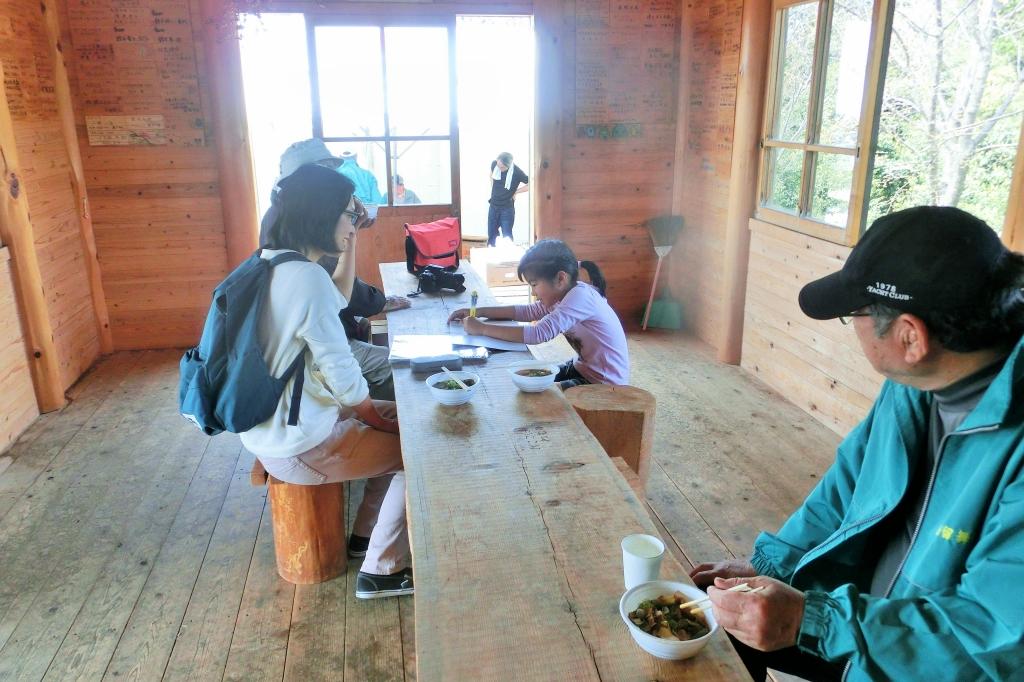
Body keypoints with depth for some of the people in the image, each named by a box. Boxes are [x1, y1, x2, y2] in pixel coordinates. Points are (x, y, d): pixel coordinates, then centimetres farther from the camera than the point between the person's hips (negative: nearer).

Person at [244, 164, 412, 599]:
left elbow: (338, 301, 22)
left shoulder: (273, 264, 4)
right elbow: (343, 377, -24)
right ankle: (381, 571, 15)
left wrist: (349, 241, 12)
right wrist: (370, 411, -4)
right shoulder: (305, 277, -26)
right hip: (297, 448, -9)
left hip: (274, 427, 10)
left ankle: (364, 536, 31)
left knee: (401, 425, 20)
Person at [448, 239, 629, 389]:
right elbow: (528, 311, 10)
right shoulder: (567, 292, 1)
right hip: (583, 369, 8)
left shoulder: (580, 295, -26)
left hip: (604, 385, -8)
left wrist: (482, 328, -27)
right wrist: (478, 312, 1)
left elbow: (538, 334, -32)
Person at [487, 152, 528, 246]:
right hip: (493, 206, 4)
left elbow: (530, 184, -16)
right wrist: (494, 190, 10)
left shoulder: (516, 172, -20)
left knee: (507, 236, -1)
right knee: (491, 235, 12)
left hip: (507, 209, -4)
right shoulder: (494, 164, -6)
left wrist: (515, 191, -12)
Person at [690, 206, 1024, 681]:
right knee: (721, 616, 8)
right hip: (859, 608, 7)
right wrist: (770, 563, 1)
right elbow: (851, 481, 8)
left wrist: (809, 621, -33)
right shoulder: (914, 382, -4)